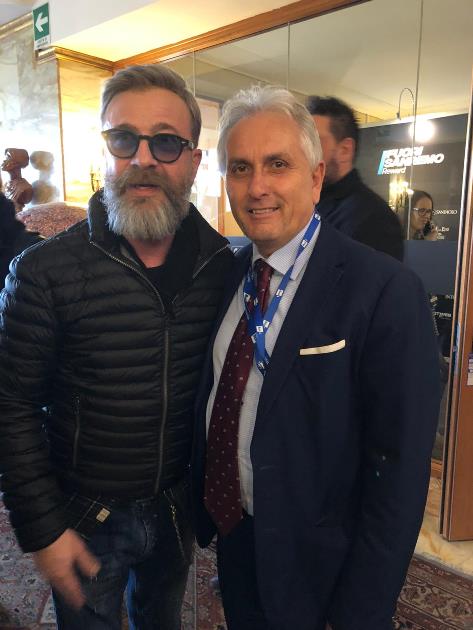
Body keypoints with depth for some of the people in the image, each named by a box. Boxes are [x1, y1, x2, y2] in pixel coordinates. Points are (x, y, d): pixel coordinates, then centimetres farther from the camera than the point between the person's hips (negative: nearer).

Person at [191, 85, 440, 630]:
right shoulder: (227, 273, -3)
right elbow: (212, 398, 4)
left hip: (313, 564, -5)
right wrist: (200, 507, 7)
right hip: (230, 532, 6)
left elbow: (398, 469, -21)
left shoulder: (387, 292, -23)